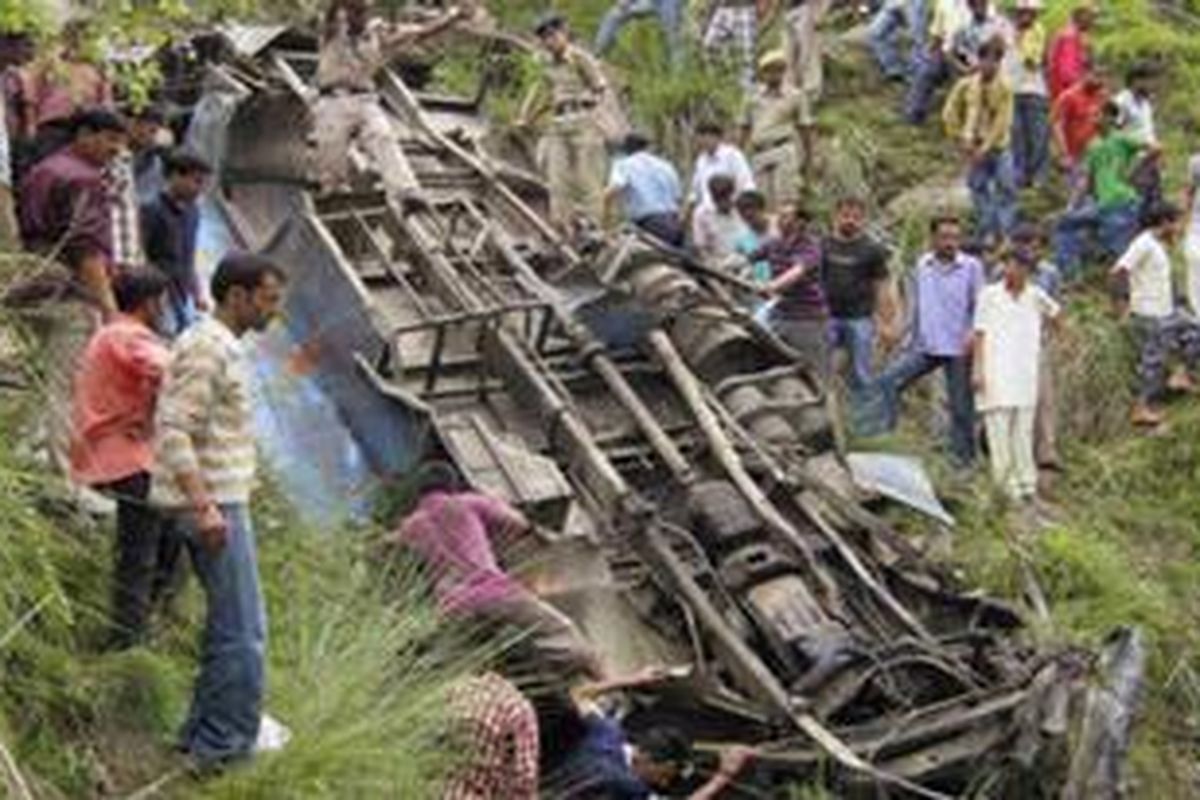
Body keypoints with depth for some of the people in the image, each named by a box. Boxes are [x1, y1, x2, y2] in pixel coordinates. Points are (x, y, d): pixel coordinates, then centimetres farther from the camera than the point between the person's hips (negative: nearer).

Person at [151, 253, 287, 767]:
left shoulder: (220, 346, 15)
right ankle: (226, 748, 0)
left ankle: (204, 735, 26)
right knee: (243, 631, -7)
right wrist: (204, 507, -28)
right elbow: (173, 432, -23)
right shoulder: (206, 348, -15)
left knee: (227, 625, 17)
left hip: (218, 501, 10)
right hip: (214, 504, -10)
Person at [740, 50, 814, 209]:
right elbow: (746, 127, 18)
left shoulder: (796, 96, 6)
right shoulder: (754, 97, 14)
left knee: (785, 199, -14)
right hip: (759, 154, 4)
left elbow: (805, 129, 7)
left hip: (785, 151, -4)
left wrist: (807, 159, 5)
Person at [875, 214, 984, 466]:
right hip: (925, 346, 4)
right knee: (888, 380, -11)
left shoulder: (971, 267, -4)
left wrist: (973, 335, -17)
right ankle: (887, 428, -4)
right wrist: (914, 337, 16)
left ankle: (963, 457, 14)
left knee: (961, 405, 3)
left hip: (958, 349, -4)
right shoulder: (922, 265, 8)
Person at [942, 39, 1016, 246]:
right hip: (974, 147, 2)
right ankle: (987, 233, 18)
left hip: (999, 146, -2)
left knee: (1006, 188, -1)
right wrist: (962, 140, -2)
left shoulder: (1004, 87, -11)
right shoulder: (966, 85, -4)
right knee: (979, 189, 7)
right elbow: (950, 114, 4)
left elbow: (1002, 122, -12)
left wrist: (985, 148, -15)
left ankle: (1006, 233, 9)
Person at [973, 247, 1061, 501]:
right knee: (999, 430, -7)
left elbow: (1054, 312, 29)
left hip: (1026, 374, 3)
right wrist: (979, 370, -6)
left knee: (1024, 430, 6)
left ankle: (1026, 482, 11)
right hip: (996, 374, -3)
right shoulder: (989, 295, 0)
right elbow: (980, 334, -1)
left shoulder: (1035, 295, 8)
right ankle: (1006, 482, -4)